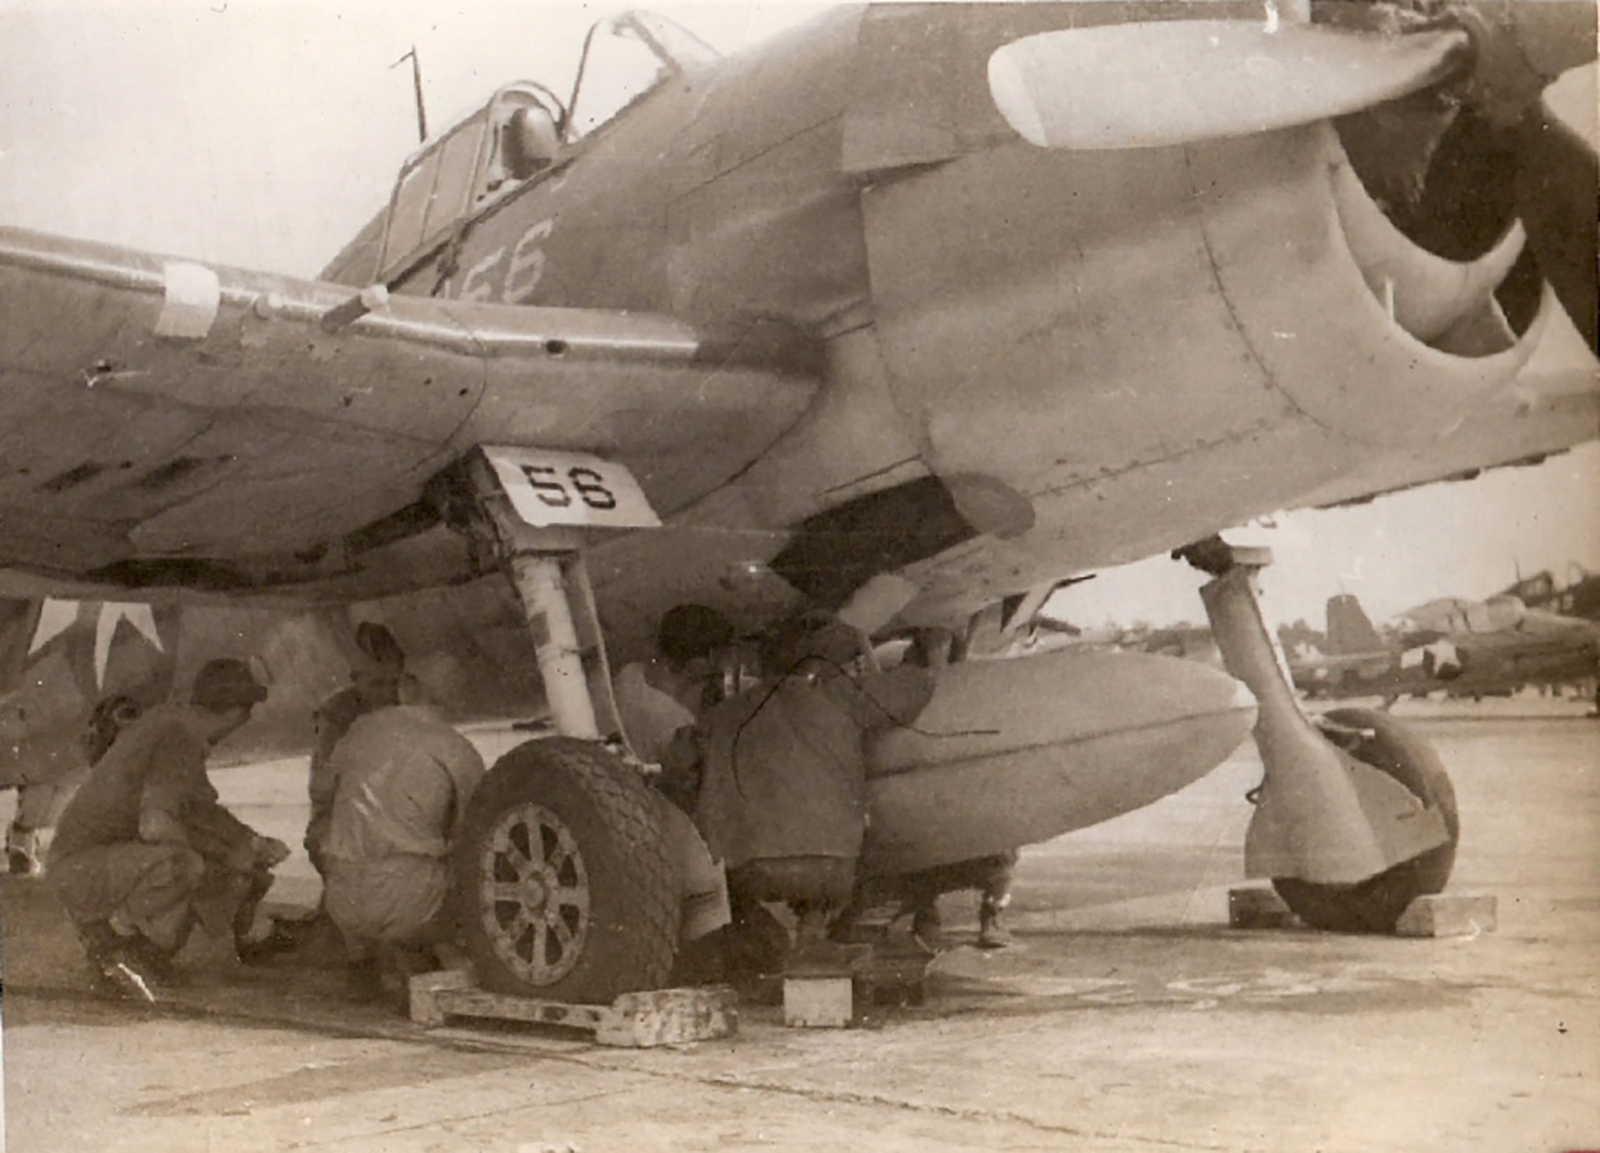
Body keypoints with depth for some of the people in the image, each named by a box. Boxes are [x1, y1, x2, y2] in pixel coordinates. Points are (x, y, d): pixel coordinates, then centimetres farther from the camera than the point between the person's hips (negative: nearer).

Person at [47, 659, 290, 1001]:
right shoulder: (178, 738, -22)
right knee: (181, 865, -37)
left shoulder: (169, 720, 8)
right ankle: (107, 938, -13)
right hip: (82, 866, -10)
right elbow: (156, 826, -34)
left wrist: (255, 845, 17)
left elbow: (202, 809, 22)